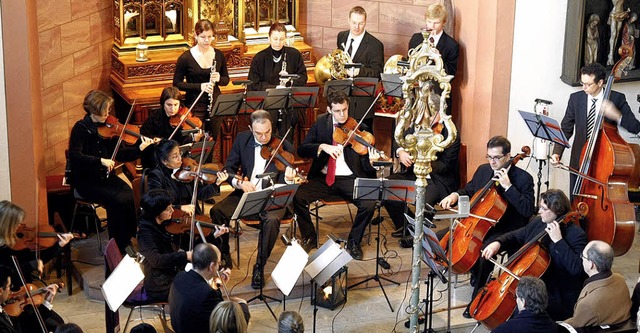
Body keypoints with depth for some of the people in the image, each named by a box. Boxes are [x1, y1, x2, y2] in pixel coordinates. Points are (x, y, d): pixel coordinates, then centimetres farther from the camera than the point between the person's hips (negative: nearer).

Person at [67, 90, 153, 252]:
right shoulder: (81, 128, -10)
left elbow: (120, 154, 3)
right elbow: (74, 156, -21)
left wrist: (140, 149, -13)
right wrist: (100, 161, -30)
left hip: (105, 176, 5)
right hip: (85, 180, -5)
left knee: (130, 195, -23)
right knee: (117, 200, -27)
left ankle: (131, 235, -7)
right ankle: (118, 245, -12)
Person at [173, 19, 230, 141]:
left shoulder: (219, 55, 3)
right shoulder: (185, 58, -8)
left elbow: (226, 79, 13)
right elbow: (177, 84, -5)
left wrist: (219, 79, -12)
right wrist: (200, 86, -18)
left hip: (215, 104, 3)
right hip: (195, 107, -3)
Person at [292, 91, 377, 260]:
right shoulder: (321, 122, 5)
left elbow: (366, 166, -5)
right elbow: (301, 150, -2)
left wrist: (373, 161, -28)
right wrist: (322, 146, -20)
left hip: (350, 178, -1)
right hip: (323, 177, 2)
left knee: (369, 204, -27)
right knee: (298, 197, -24)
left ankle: (354, 241, 0)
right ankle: (309, 237, 2)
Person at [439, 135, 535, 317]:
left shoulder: (523, 178, -12)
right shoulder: (483, 170, 6)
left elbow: (527, 211, -21)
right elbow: (469, 190, 22)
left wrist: (508, 186, -26)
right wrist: (455, 195, -1)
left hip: (505, 230, -7)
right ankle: (477, 274, 16)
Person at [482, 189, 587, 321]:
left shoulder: (576, 234, -15)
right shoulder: (537, 223, 6)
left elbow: (576, 268, -27)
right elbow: (516, 237, 20)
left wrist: (558, 240, -29)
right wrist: (498, 243, -1)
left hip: (558, 297, -8)